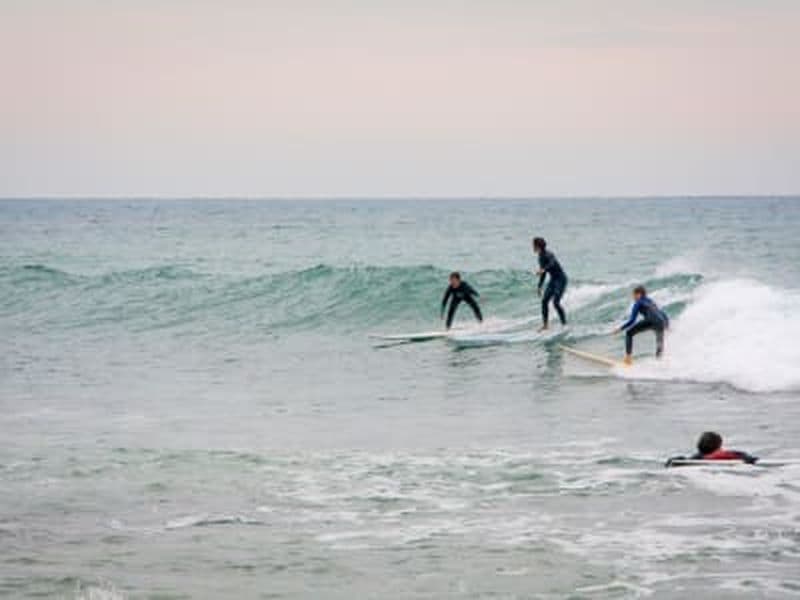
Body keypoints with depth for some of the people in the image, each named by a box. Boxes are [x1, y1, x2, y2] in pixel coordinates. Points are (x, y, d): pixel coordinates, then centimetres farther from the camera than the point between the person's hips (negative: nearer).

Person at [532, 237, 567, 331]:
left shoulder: (548, 255, -19)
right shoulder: (541, 257, 8)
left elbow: (552, 263, -41)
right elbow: (543, 273, 18)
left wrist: (543, 270, -60)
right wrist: (539, 287, 20)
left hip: (561, 279, -9)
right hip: (553, 280, 9)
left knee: (556, 302, -18)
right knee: (544, 301, 2)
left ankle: (564, 324, -13)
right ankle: (545, 325, 9)